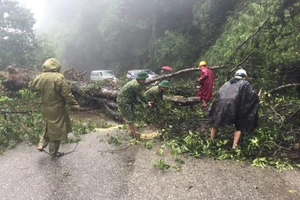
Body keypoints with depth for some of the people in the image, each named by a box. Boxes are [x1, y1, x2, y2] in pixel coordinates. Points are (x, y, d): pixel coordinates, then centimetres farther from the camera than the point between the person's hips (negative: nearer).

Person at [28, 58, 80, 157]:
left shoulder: (40, 77, -4)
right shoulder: (59, 78, -18)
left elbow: (31, 86, 15)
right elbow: (67, 94, -18)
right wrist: (75, 105, -9)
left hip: (45, 108, 5)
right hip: (57, 109, -5)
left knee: (49, 126, 28)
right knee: (56, 130, 9)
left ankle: (42, 144, 24)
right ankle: (53, 152, 20)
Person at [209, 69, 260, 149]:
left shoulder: (227, 83, 25)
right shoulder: (245, 84, 13)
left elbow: (219, 94, 23)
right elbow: (251, 96, 10)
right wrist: (257, 96, 29)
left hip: (220, 104, 4)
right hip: (233, 106, -4)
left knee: (215, 124, 24)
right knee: (239, 127, 16)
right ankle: (234, 146, 10)